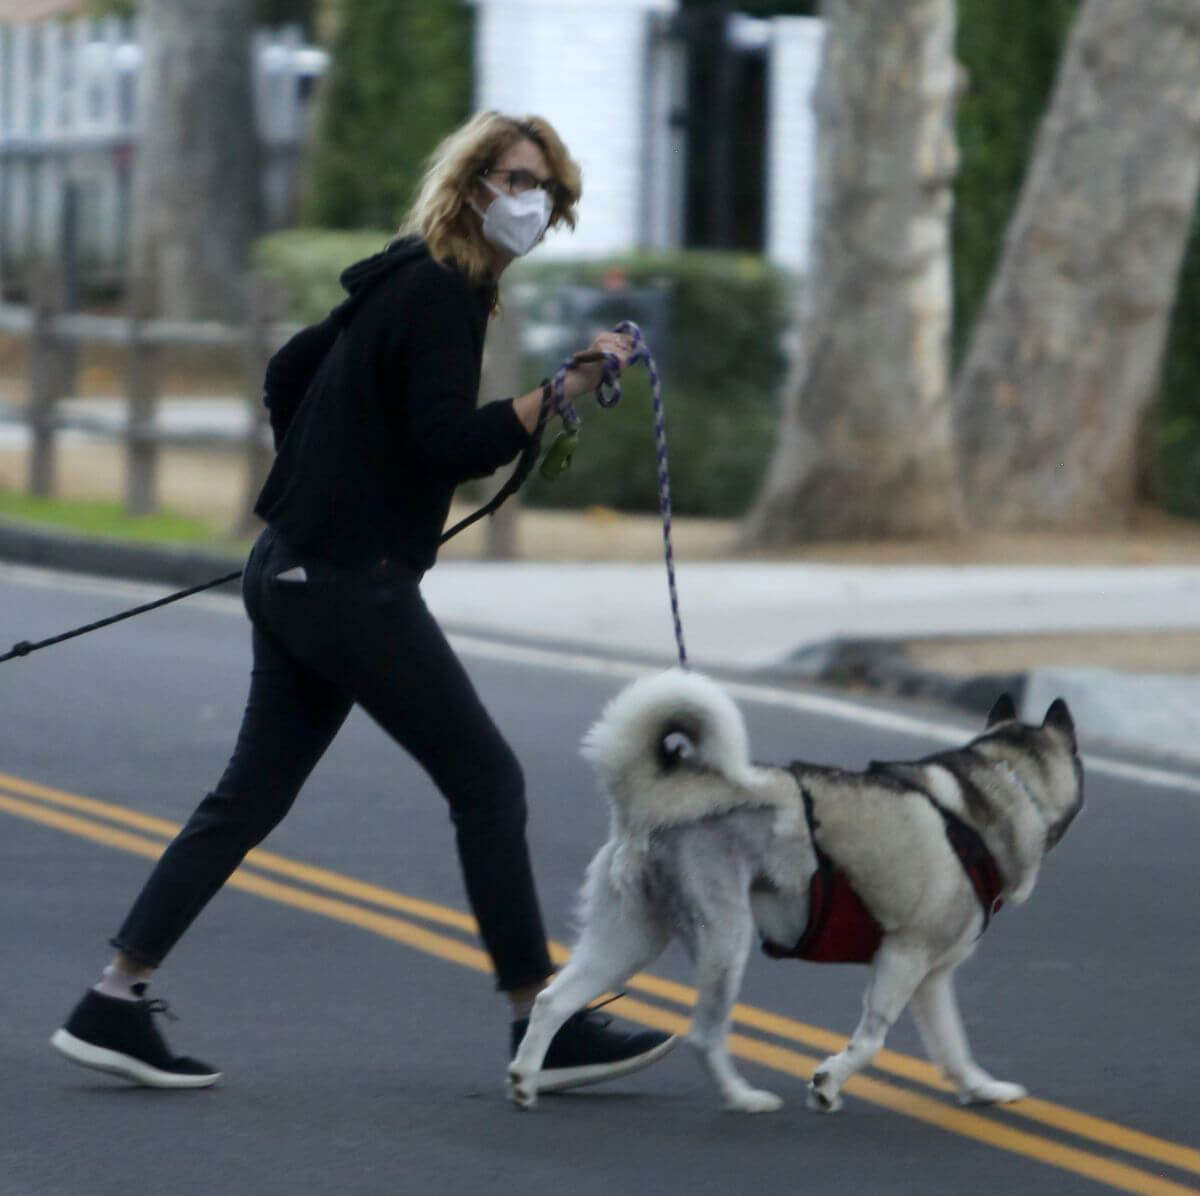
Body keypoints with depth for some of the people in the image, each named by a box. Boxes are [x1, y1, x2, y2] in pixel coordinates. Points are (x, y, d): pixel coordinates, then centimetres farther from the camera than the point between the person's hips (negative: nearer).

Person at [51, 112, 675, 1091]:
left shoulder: (405, 285, 16)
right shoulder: (439, 294, -14)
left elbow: (290, 371, 27)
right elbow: (449, 444, -24)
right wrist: (560, 393, -29)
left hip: (297, 570, 10)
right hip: (350, 582, -10)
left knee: (252, 794, 10)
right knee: (487, 781, -4)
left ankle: (113, 1004, 9)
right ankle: (544, 1028, 1)